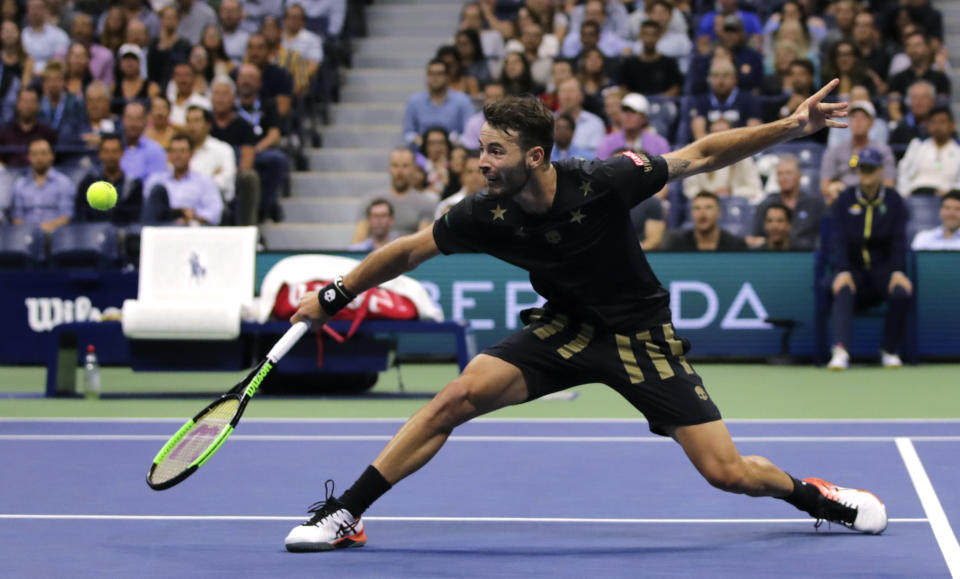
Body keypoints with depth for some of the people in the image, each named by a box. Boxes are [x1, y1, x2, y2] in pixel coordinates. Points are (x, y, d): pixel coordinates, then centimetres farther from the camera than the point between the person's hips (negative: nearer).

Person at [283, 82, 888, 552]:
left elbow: (701, 155, -17)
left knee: (727, 472, -11)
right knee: (459, 396, -18)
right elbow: (409, 250, -2)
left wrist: (794, 126, -23)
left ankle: (814, 494, 22)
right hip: (566, 327, 2)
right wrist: (334, 297, 3)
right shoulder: (487, 215, -17)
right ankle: (344, 514, -7)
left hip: (641, 334, -2)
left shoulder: (602, 182, -26)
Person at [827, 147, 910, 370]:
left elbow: (899, 240, -3)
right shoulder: (845, 200, 3)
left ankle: (890, 351, -12)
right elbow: (839, 239, -5)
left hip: (883, 267, 0)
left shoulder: (893, 200, 4)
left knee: (901, 292, -31)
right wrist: (842, 272, -22)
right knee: (842, 292, -34)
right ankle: (840, 351, -48)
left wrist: (898, 271, -20)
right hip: (853, 267, 0)